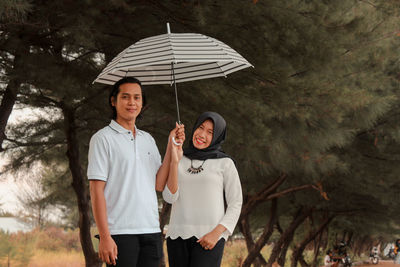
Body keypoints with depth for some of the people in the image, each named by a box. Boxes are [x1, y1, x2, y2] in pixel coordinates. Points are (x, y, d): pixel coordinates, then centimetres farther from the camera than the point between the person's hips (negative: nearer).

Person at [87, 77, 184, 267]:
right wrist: (104, 236, -16)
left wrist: (171, 145, 3)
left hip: (151, 230, 6)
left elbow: (159, 184, 9)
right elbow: (96, 190, -8)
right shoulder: (103, 138, -2)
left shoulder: (148, 139, 17)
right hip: (120, 233, -6)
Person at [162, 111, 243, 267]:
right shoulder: (179, 161, 11)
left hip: (208, 238, -4)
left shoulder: (225, 163, 3)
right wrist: (175, 161, -14)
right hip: (178, 236, 4)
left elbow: (235, 204, 1)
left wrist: (216, 234, -13)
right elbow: (170, 197, -2)